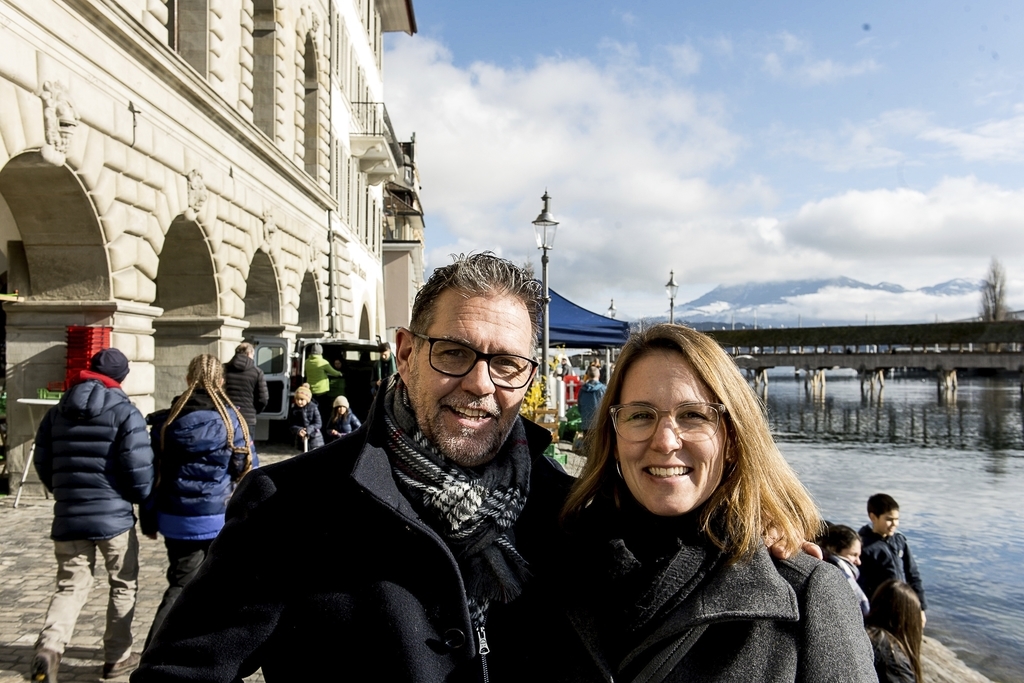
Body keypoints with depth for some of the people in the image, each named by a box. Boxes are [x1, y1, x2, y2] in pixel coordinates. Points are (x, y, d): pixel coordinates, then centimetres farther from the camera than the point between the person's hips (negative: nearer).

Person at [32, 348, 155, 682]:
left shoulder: (56, 412, 7)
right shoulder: (125, 412, -10)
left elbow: (42, 462, 12)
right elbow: (138, 469, -14)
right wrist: (146, 504, 4)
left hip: (68, 517, 4)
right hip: (114, 516, -4)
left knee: (70, 586, 13)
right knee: (124, 587, 13)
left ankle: (48, 648, -10)